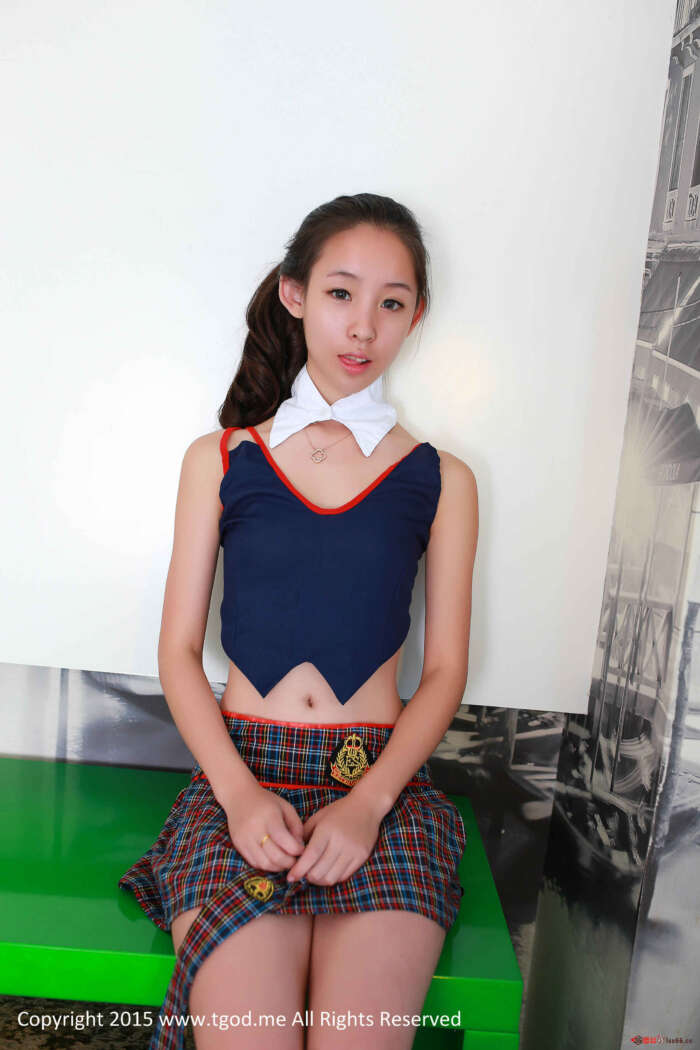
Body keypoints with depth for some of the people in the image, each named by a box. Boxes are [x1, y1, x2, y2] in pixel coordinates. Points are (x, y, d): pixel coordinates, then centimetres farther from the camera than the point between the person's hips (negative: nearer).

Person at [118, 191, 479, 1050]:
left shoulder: (440, 480, 7)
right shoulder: (218, 460, 7)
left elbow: (444, 671, 5)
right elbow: (178, 650, 5)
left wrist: (369, 801, -10)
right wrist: (238, 791, -10)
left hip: (383, 782, 1)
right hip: (240, 769, 0)